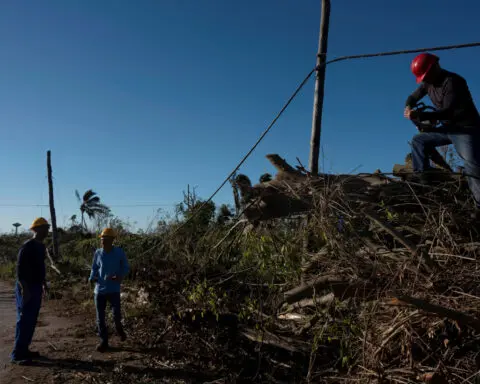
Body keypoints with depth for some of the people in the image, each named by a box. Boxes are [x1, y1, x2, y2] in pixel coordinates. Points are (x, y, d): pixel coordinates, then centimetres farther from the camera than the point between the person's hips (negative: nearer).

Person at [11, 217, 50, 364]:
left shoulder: (41, 246, 11)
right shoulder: (27, 246, -17)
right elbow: (20, 269, -20)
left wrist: (44, 283, 21)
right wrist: (24, 289, -23)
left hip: (36, 287, 9)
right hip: (26, 288, -9)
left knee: (31, 321, 13)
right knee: (24, 321, -5)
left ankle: (24, 350, 22)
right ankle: (17, 354, 2)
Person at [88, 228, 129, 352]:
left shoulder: (119, 252, -5)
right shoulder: (98, 253, 2)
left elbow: (126, 267, 3)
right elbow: (94, 268, 13)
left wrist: (120, 277, -16)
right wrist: (92, 278, -7)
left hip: (113, 289, -2)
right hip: (99, 289, 3)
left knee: (116, 314, -4)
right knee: (100, 317, 6)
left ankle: (119, 328, 31)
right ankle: (104, 341, 22)